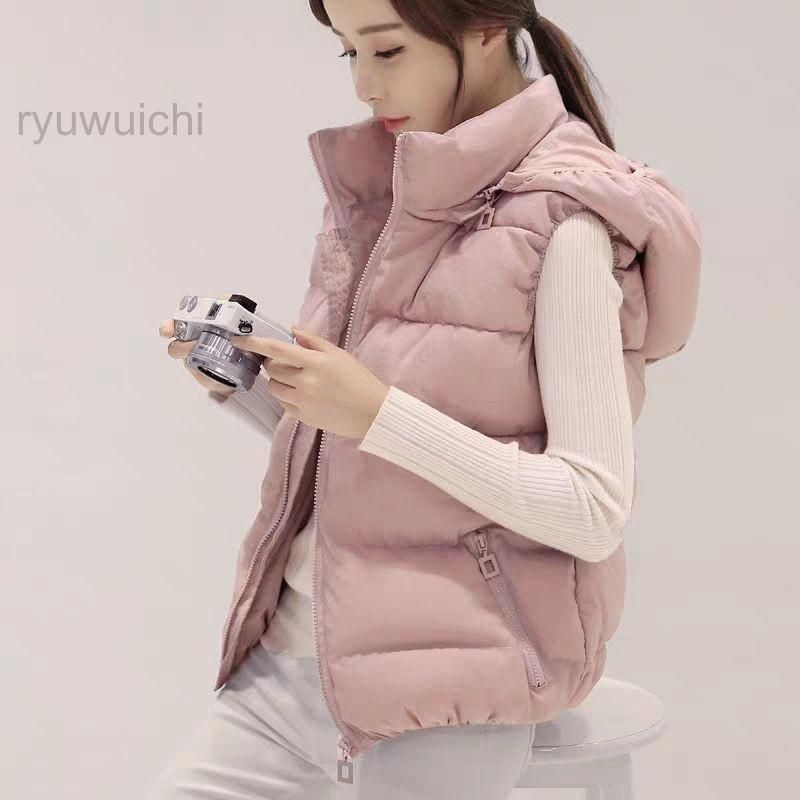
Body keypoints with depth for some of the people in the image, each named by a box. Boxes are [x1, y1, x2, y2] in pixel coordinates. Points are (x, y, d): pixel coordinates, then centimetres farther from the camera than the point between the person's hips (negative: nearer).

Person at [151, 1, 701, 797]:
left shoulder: (563, 223, -13)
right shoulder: (388, 193, 8)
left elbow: (595, 509, -17)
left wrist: (378, 412, -22)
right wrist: (239, 384, -2)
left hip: (444, 688, -6)